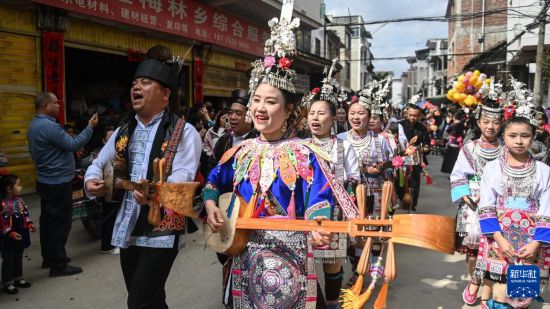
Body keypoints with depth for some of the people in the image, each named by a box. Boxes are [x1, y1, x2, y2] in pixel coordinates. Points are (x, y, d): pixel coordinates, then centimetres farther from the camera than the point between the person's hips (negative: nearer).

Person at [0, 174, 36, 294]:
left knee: (19, 258, 20)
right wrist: (11, 233, -25)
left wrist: (29, 224, -1)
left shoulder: (19, 200, 0)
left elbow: (25, 214, 12)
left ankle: (18, 278, 36)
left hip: (21, 236, 7)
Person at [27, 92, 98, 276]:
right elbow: (73, 145, -23)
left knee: (48, 219, 17)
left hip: (45, 181, 11)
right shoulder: (49, 126, -23)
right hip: (58, 183, -11)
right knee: (60, 223, -4)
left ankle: (48, 258, 29)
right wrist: (90, 127, -16)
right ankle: (58, 265, 2)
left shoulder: (34, 125, 11)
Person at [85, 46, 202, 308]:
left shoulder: (183, 132, -7)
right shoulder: (123, 132, 14)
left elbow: (183, 175, -19)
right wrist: (91, 181, -5)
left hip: (162, 230, -6)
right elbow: (99, 163, 18)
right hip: (127, 229, 7)